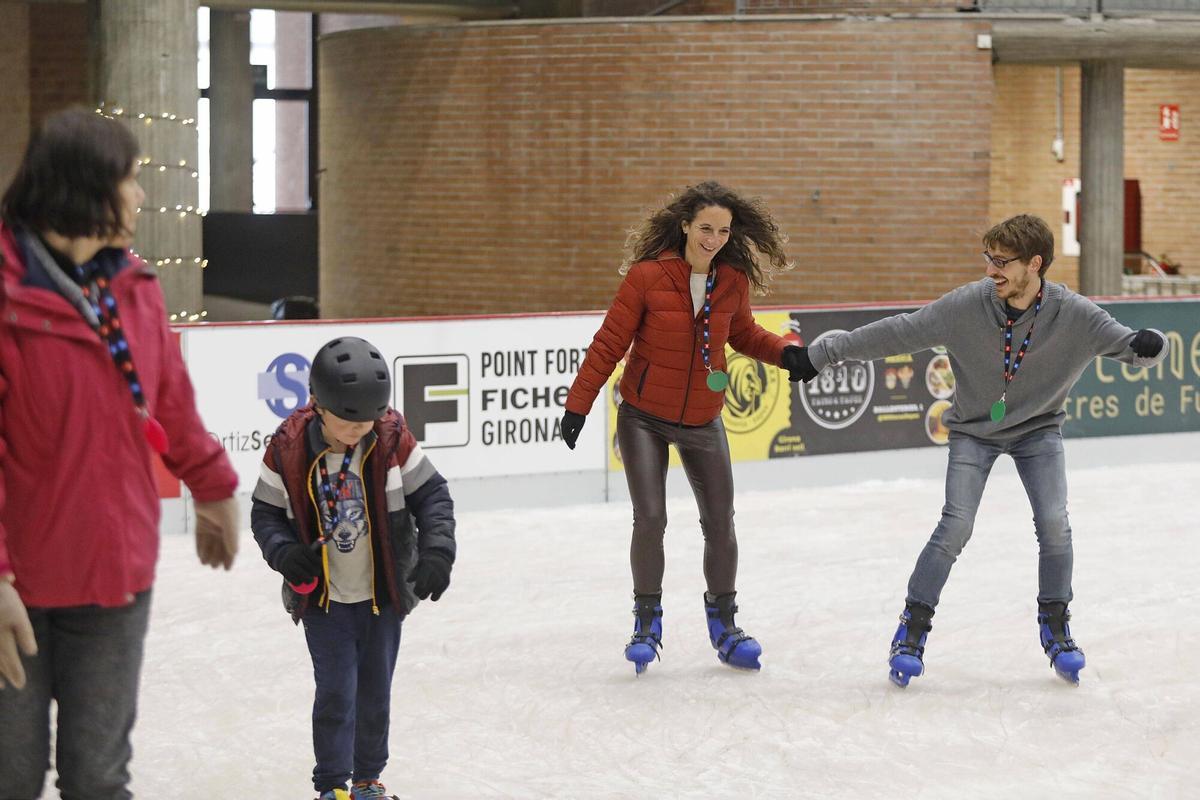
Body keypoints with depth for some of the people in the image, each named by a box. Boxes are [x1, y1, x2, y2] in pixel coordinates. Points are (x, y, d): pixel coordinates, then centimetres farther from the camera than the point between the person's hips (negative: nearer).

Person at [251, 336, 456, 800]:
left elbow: (432, 495, -4)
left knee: (375, 692, 13)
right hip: (322, 599, -2)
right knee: (335, 691, -3)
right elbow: (265, 512, -3)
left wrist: (436, 551, -17)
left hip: (383, 594, 2)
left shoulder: (392, 440, -13)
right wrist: (284, 553, -21)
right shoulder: (288, 449, -15)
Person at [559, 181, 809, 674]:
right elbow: (609, 345, -10)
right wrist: (577, 406, -8)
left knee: (720, 525, 5)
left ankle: (724, 625, 24)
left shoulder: (734, 281, -6)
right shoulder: (647, 277, -17)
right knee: (650, 518, -11)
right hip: (644, 418, -3)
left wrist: (785, 353, -4)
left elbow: (743, 334, 13)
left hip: (703, 423, 3)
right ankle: (647, 622, 9)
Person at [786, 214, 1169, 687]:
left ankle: (1055, 627, 9)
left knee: (1054, 523, -13)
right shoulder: (966, 306, -23)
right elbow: (898, 333, -17)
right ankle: (913, 628, 1)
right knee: (955, 527, -13)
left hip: (1037, 428, 1)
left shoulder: (1074, 315, -22)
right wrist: (825, 353, -16)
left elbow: (1128, 346, -20)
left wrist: (1146, 345, -46)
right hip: (974, 428, -1)